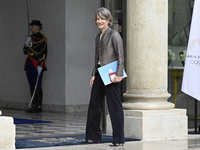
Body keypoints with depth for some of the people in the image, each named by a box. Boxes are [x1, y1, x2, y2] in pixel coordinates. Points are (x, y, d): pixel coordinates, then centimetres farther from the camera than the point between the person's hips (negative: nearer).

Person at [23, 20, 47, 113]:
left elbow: (44, 53, -12)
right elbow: (25, 52, 19)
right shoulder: (30, 38, 17)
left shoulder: (42, 38, -7)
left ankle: (39, 106, -6)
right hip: (29, 63, 8)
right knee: (31, 85, 8)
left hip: (37, 64, -8)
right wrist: (26, 44, -1)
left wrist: (40, 65, -19)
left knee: (37, 85, -8)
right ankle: (34, 106, 12)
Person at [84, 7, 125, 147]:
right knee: (94, 104, 9)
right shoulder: (98, 37, 16)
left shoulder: (114, 35, -7)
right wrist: (94, 74, 14)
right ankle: (93, 135, 20)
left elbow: (120, 56, -12)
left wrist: (119, 74, -19)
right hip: (99, 73, 8)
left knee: (114, 106, -4)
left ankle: (119, 139, 1)